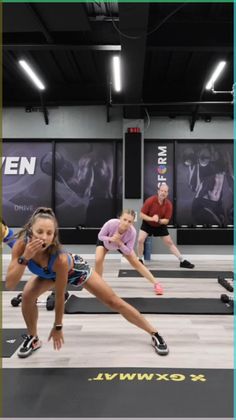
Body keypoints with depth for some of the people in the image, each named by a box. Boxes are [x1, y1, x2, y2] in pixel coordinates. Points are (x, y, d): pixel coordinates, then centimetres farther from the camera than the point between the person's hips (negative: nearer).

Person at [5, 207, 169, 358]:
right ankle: (33, 338, 8)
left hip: (75, 270, -4)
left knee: (114, 302, -4)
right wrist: (24, 258, -50)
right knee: (27, 296, -20)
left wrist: (58, 327, -18)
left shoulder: (60, 258, -45)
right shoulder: (21, 244, -34)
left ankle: (154, 333, 11)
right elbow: (10, 285, -36)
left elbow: (60, 296, -30)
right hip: (48, 274, 4)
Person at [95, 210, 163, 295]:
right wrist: (110, 239, -43)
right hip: (105, 241, 0)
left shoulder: (132, 232, -40)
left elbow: (128, 251, -28)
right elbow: (100, 236, -24)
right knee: (98, 260, -21)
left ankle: (156, 284, 7)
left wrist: (120, 243, -44)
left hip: (122, 244, 1)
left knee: (136, 263, -3)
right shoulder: (111, 223, -44)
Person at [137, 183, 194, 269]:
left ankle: (182, 261, 16)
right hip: (147, 224, -2)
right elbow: (141, 215, -20)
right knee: (140, 240, -20)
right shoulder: (150, 200, -25)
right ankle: (140, 260, 1)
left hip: (161, 226, 2)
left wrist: (158, 220, -34)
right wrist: (151, 218, -35)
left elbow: (166, 220, -14)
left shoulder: (169, 204, -18)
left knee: (170, 243, 6)